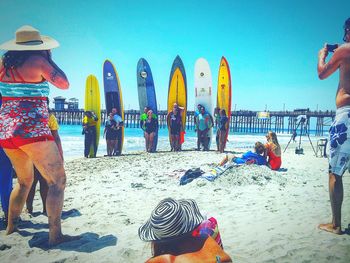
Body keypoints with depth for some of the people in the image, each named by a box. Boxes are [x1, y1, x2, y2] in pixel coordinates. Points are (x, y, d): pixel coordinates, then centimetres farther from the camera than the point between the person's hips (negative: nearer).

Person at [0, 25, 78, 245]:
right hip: (32, 130, -8)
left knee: (24, 181, 24)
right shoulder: (38, 60, -8)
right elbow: (64, 84, -3)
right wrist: (48, 59, 6)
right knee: (58, 181, -3)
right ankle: (55, 235, -5)